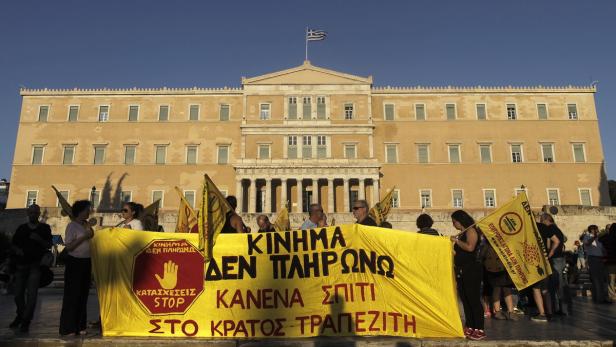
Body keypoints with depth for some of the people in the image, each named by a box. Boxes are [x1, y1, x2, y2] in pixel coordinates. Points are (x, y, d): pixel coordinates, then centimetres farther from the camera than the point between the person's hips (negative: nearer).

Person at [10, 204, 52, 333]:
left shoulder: (44, 228, 3)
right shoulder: (21, 228, 10)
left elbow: (49, 246, 1)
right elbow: (13, 244, 16)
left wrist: (39, 239, -17)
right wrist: (17, 250, -6)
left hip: (35, 265, -3)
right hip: (21, 264, 3)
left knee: (31, 294, -8)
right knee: (18, 293, 10)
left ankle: (26, 321, -1)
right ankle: (20, 316, 32)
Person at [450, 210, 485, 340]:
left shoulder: (471, 230, -8)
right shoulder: (461, 234, 15)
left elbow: (470, 247, -25)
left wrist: (456, 240, -14)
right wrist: (454, 241, 8)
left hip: (471, 270, -9)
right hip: (461, 270, 9)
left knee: (474, 299, -6)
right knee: (465, 300, 10)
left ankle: (479, 330, -1)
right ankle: (469, 328, 17)